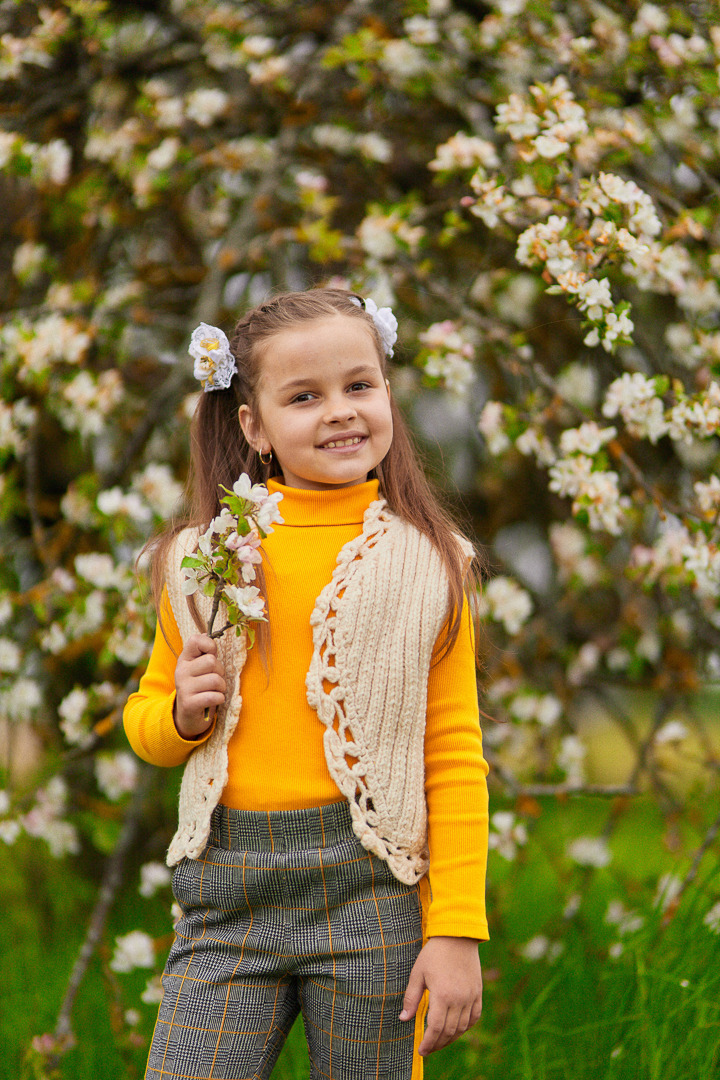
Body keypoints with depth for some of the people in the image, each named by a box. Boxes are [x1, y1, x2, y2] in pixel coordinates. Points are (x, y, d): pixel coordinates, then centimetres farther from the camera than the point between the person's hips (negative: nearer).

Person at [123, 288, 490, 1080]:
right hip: (228, 893, 2)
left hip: (371, 888, -1)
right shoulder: (200, 558, 6)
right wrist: (183, 714, -5)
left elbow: (455, 756, 1)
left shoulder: (425, 563, 1)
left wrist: (456, 930, -4)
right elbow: (145, 722, 19)